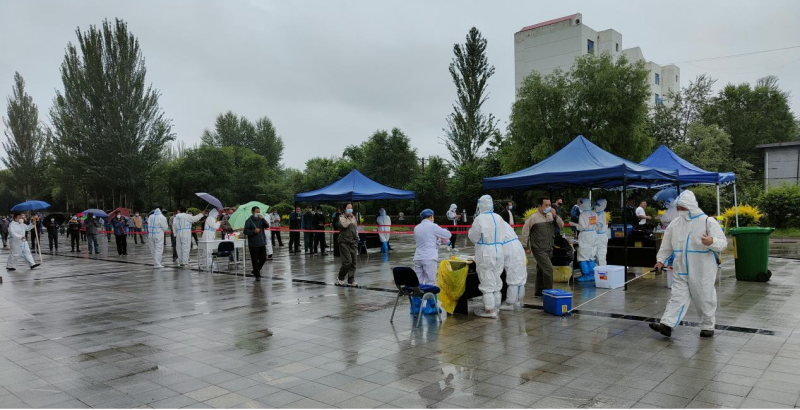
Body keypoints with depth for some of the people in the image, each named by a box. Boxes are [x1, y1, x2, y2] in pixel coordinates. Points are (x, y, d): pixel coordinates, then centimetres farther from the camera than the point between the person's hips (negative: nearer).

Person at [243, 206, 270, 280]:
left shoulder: (261, 219, 8)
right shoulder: (249, 221, -4)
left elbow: (267, 226, -7)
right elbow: (245, 232, -8)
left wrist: (262, 219, -18)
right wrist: (254, 231, -21)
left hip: (262, 243, 4)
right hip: (253, 244, -4)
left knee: (263, 258, 7)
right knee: (255, 260, 0)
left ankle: (256, 270, 29)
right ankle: (257, 275, 13)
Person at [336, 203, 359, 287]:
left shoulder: (354, 217, 17)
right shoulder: (342, 217, -2)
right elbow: (344, 225, -21)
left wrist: (356, 235, 16)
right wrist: (349, 218, -9)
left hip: (353, 242, 6)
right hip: (344, 242, -6)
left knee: (353, 262, 3)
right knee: (347, 262, -13)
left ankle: (351, 281, 10)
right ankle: (340, 278, 8)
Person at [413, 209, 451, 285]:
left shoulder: (416, 228, 11)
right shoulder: (433, 226, -4)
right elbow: (448, 235, 1)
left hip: (418, 258, 5)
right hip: (430, 258, -5)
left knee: (418, 283, 7)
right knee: (430, 284, -4)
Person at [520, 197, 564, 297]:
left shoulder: (551, 216, 7)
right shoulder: (533, 217, -8)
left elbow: (561, 225, 4)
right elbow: (525, 232, -4)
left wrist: (555, 216, -10)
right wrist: (526, 247, -2)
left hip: (549, 249, 6)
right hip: (539, 249, -6)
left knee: (541, 270, 14)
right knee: (548, 269, -14)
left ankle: (538, 292, 25)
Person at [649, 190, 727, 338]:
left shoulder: (708, 221, -8)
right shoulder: (675, 223, 6)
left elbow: (723, 242, -11)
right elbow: (667, 245, 15)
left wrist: (711, 242, -32)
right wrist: (661, 260, 13)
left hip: (702, 271, -3)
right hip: (681, 270, 4)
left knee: (705, 298, 8)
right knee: (677, 296, 0)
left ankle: (707, 326, 24)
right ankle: (667, 325, -6)